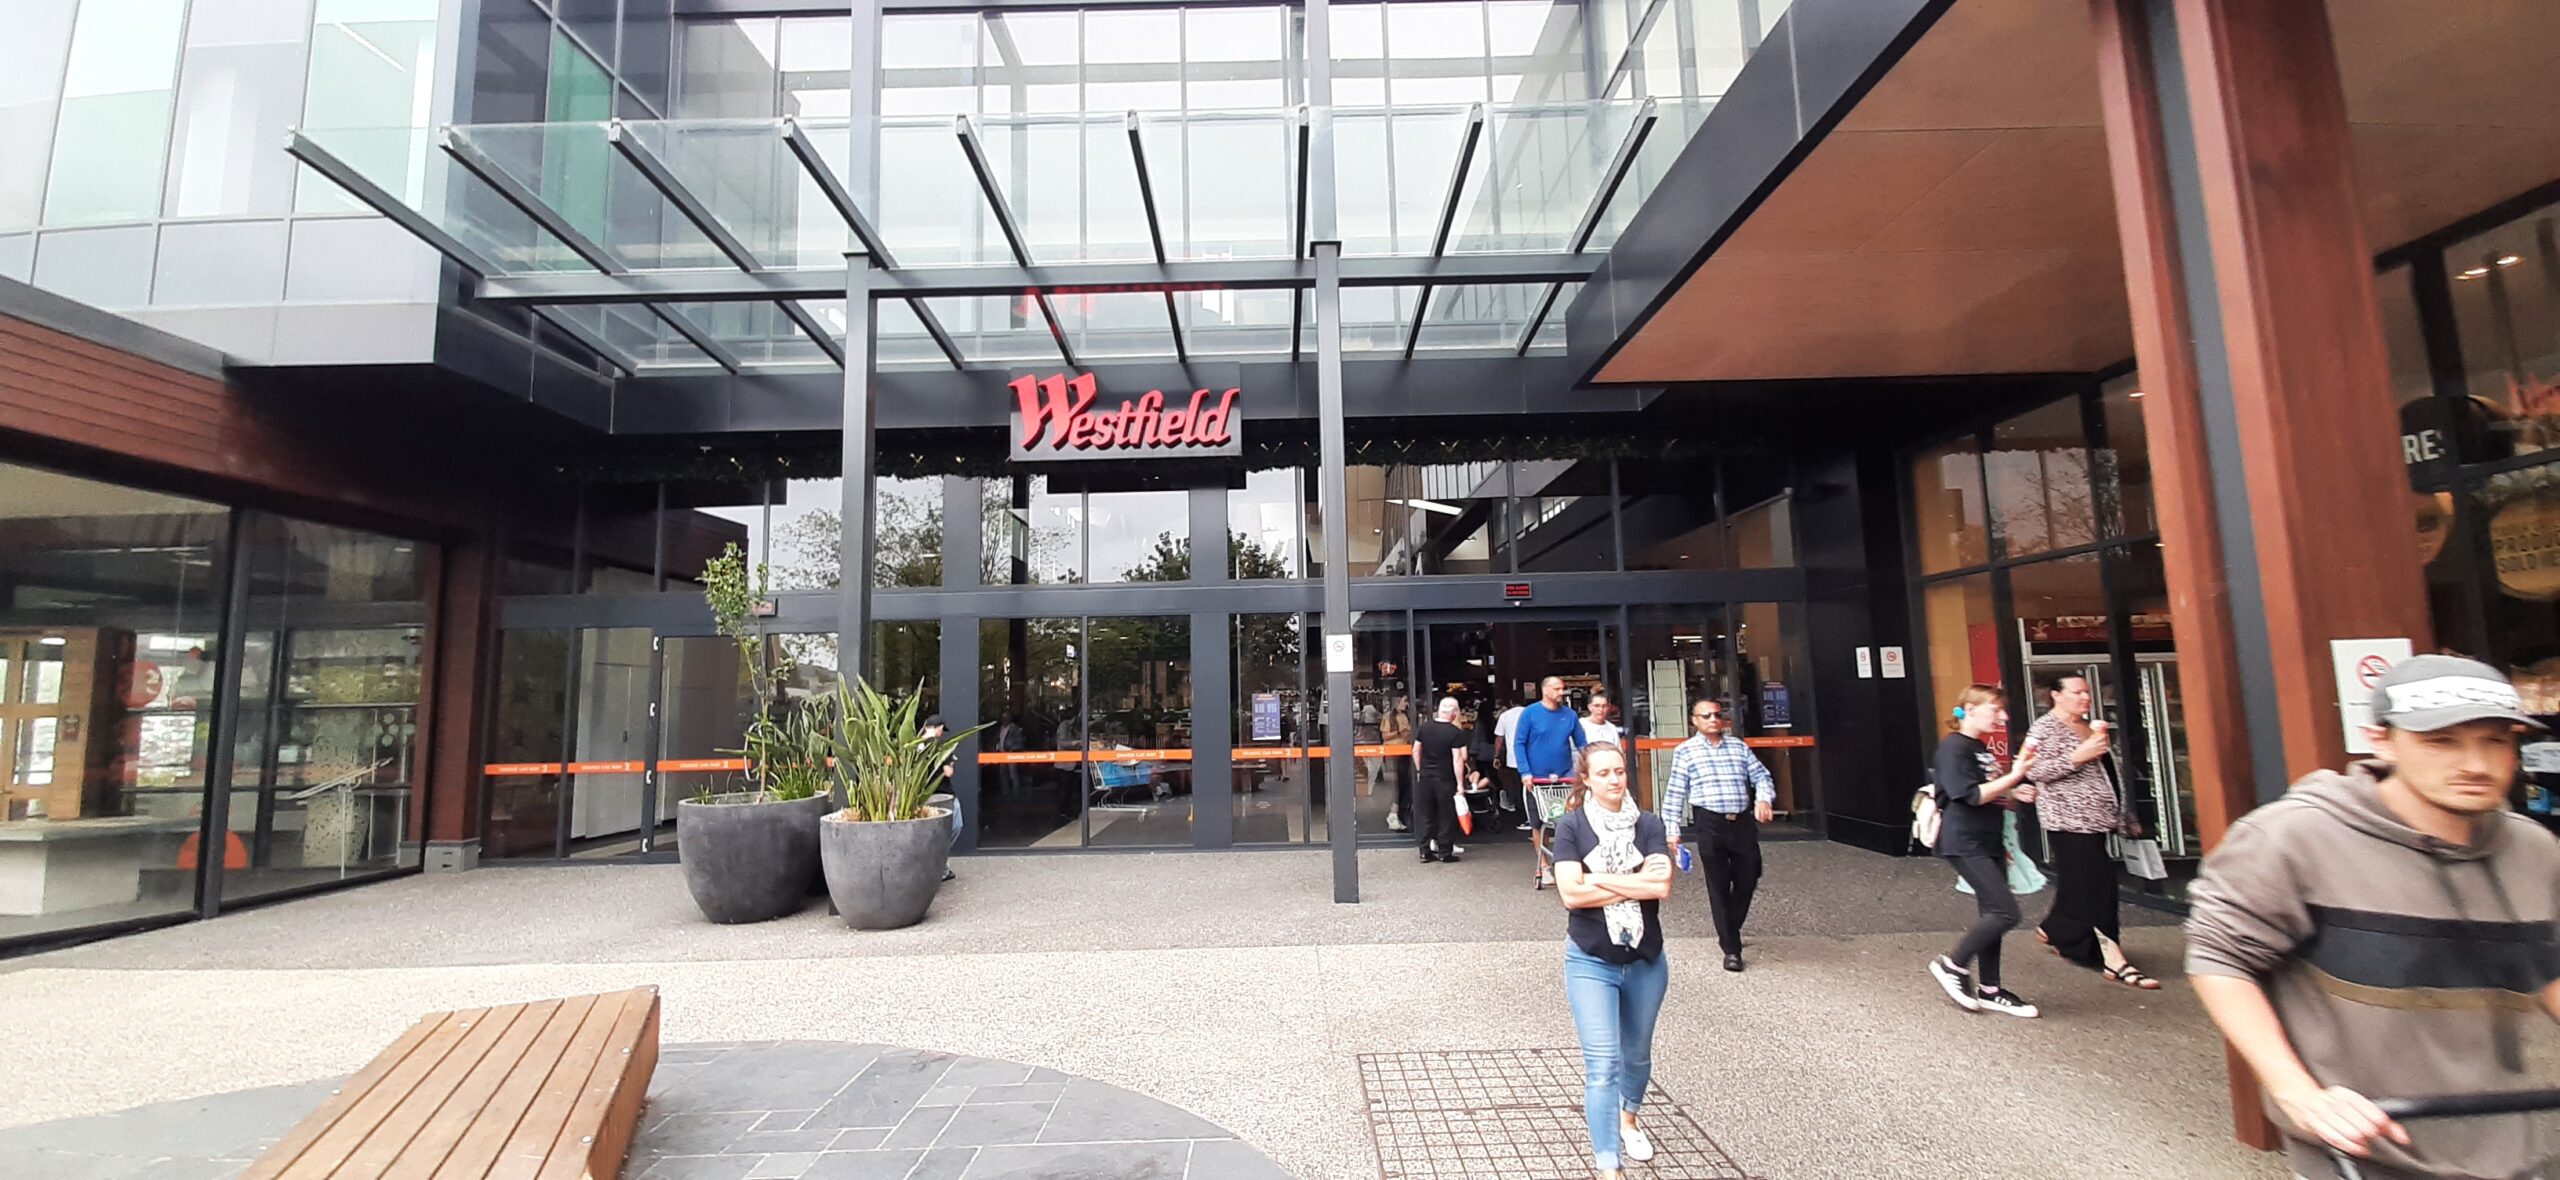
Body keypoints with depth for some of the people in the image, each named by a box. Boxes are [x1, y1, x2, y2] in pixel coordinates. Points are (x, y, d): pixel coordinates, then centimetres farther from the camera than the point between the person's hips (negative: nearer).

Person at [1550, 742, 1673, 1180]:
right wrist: (1636, 882, -17)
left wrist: (1600, 879, -20)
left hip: (1645, 960, 3)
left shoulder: (1647, 824, -4)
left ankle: (1627, 1119, 50)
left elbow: (1662, 886, -17)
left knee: (1636, 1053, 23)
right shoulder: (1571, 825, -11)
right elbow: (1571, 894, -20)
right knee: (1602, 1065, -8)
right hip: (1591, 962, -3)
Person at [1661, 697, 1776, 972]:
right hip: (1710, 823, -4)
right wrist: (1672, 829, -3)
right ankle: (1731, 948, 10)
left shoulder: (1738, 746, 14)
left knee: (1747, 881, 8)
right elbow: (1675, 793, 2)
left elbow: (1761, 776, 11)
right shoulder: (1685, 751, 3)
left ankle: (1729, 932, 33)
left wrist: (1764, 798, -11)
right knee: (1719, 885, 1)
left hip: (1743, 821, 4)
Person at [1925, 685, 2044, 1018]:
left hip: (1987, 842, 10)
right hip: (1964, 843, -10)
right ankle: (1952, 966, 2)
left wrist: (2015, 794, 8)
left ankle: (1989, 990, 19)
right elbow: (1972, 795, -22)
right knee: (2005, 912, -13)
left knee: (1992, 914, 11)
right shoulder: (1954, 748, -14)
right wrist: (2015, 775, -21)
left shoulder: (1983, 750, 16)